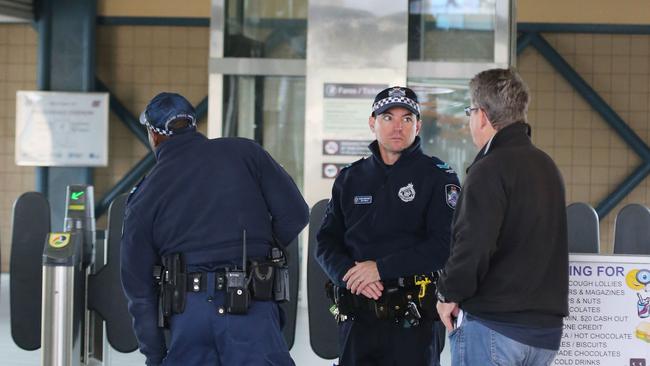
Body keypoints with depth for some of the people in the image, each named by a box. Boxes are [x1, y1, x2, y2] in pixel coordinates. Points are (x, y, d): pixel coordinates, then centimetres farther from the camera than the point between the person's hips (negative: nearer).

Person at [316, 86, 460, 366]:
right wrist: (349, 273, -10)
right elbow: (326, 242, 11)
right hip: (357, 317, 4)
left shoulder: (438, 176, 0)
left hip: (413, 318, -3)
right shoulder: (350, 178, 13)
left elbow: (445, 245, -11)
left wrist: (381, 267, -15)